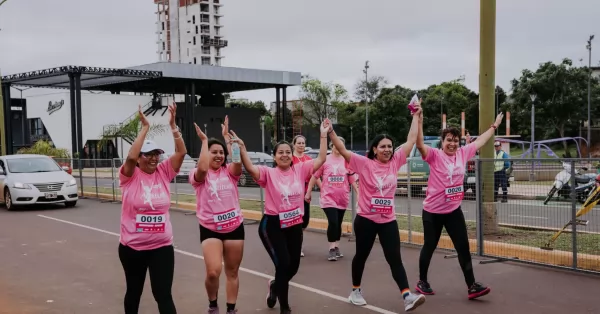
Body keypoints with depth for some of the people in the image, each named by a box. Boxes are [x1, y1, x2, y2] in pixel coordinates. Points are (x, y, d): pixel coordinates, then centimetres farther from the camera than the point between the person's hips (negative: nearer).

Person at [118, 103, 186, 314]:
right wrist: (145, 127, -23)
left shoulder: (164, 172, 0)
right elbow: (131, 156, -26)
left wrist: (173, 125, -17)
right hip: (132, 247, -1)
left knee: (163, 294, -3)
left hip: (162, 246, 1)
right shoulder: (130, 176, -7)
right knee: (134, 291, 19)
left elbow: (181, 152, -10)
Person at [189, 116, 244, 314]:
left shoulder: (230, 172, 3)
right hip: (210, 229, -3)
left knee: (232, 272, 11)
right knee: (213, 272, -16)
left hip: (234, 227, 3)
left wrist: (227, 136, -12)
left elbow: (238, 160, -18)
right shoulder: (199, 176, -4)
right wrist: (204, 140, -18)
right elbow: (202, 168, -27)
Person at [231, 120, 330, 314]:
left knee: (293, 265, 12)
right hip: (273, 225, -4)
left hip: (295, 225, 4)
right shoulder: (268, 173, -8)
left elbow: (321, 159, -3)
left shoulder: (300, 170, 1)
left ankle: (275, 286, 46)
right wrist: (241, 147, -36)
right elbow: (250, 168, -24)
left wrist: (323, 135, -8)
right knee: (283, 264, -9)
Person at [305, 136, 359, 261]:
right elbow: (314, 177, 1)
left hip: (342, 198, 3)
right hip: (328, 197, -3)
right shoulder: (325, 160, -5)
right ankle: (332, 249, -2)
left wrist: (359, 193, 1)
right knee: (333, 222, -13)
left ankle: (336, 248, 26)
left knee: (338, 223, 13)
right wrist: (308, 192, 4)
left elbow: (352, 179, 5)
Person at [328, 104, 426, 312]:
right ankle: (356, 291, 30)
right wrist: (331, 132, -26)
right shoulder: (364, 164, -8)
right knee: (361, 256, 13)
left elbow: (411, 140, 6)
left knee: (395, 258, -2)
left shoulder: (395, 162, 3)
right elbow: (342, 150, -15)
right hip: (365, 219, -3)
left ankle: (407, 296, -9)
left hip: (388, 220, 3)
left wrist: (416, 116, 7)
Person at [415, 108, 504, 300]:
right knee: (429, 247, 10)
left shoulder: (463, 153, 3)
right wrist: (419, 121, -40)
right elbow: (419, 144, -29)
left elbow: (480, 141, 18)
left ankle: (472, 286, 3)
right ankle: (422, 282, 27)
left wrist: (494, 126, 28)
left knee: (463, 247, 0)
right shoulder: (434, 155, -12)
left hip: (454, 211, 4)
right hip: (432, 211, -4)